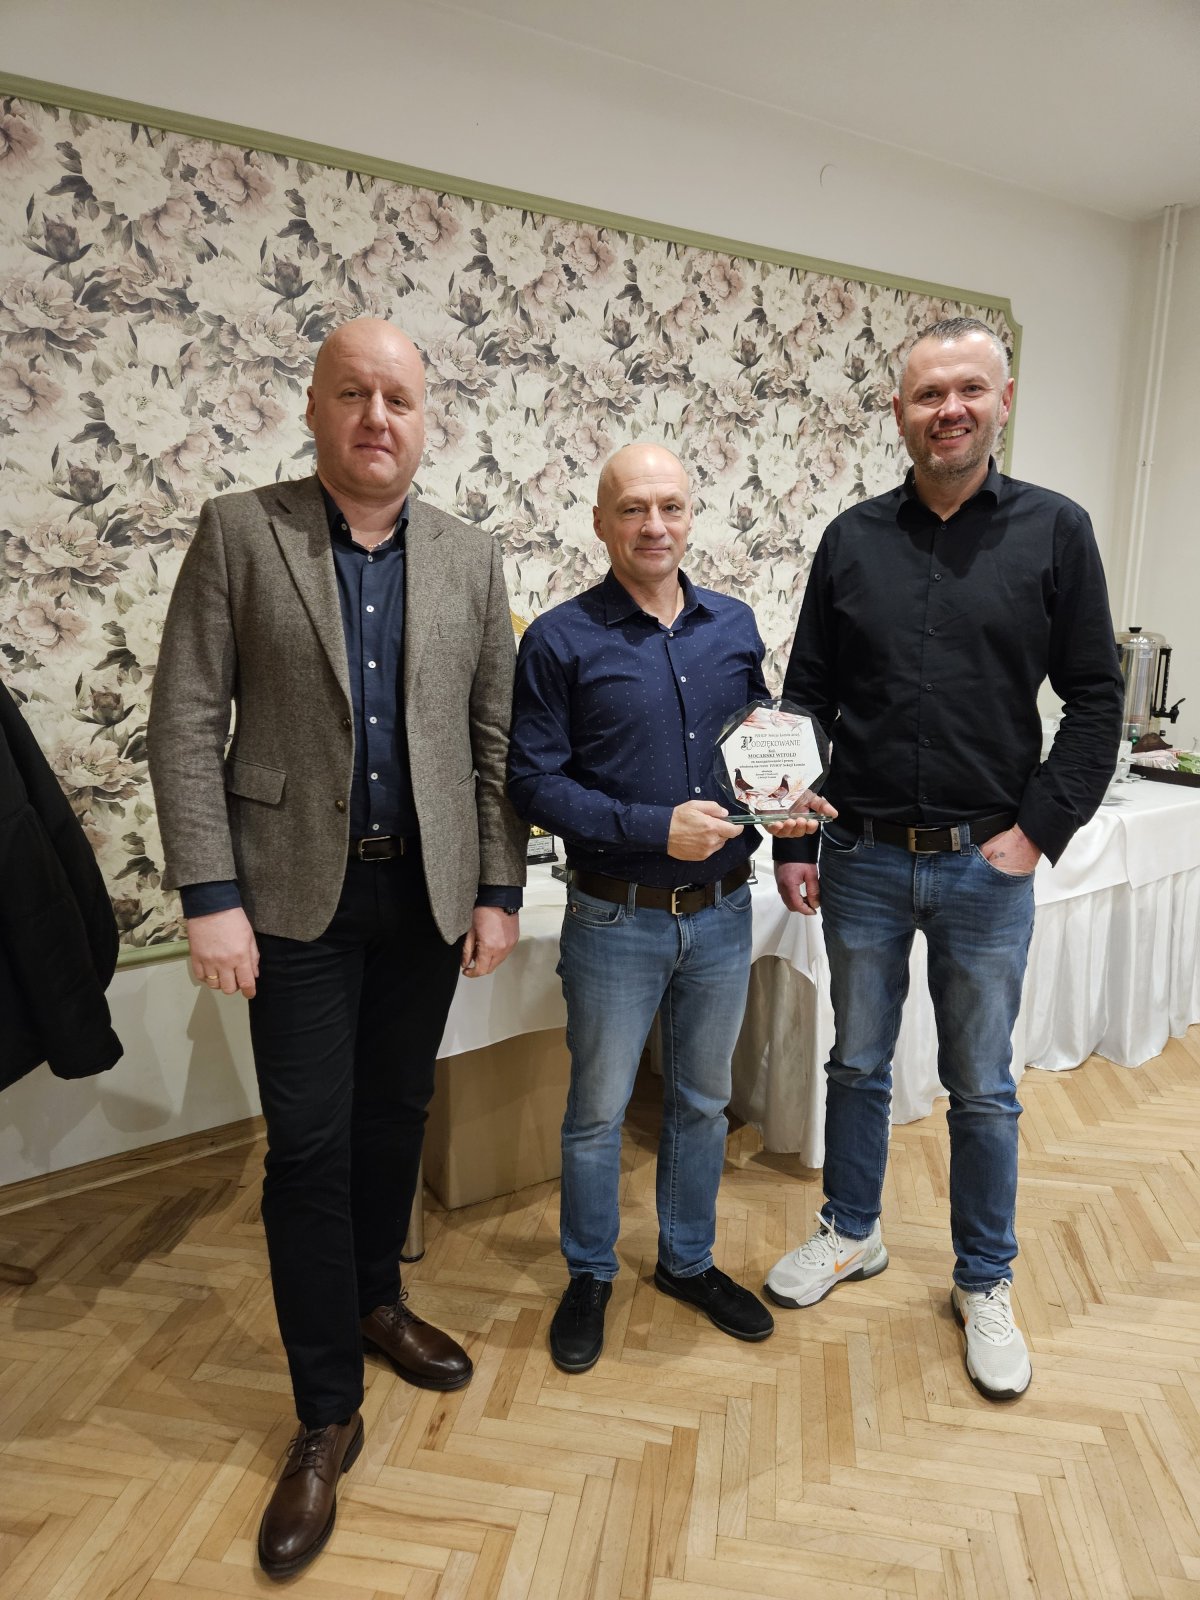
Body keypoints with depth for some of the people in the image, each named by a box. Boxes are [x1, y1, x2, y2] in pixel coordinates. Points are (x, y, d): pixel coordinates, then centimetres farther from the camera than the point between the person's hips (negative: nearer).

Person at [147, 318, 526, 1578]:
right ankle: (326, 1413, 21)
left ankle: (377, 1301, 41)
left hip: (429, 892, 3)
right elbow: (185, 724, -6)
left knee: (395, 1115, 16)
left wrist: (498, 890, 1)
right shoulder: (237, 533, -3)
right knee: (309, 1145, 2)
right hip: (298, 894, -2)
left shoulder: (470, 560, 5)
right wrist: (210, 896, -11)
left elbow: (493, 739, 4)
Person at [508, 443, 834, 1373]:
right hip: (616, 920, -4)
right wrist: (655, 828, -22)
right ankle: (590, 1277, 37)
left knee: (703, 1100, 20)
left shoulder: (736, 625, 4)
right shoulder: (561, 640, -9)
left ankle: (690, 1261, 43)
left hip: (722, 912, 4)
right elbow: (535, 782, -13)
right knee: (598, 1110, 12)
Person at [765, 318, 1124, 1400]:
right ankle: (852, 1235, 38)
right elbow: (806, 702, 4)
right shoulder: (853, 540, 3)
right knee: (858, 1064, 16)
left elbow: (1094, 698, -1)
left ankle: (985, 1283, 32)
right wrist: (791, 842, 1)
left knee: (983, 1088, 12)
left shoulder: (1054, 530, -1)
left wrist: (1040, 831, -9)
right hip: (863, 861, 2)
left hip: (988, 866, -1)